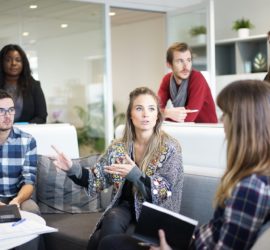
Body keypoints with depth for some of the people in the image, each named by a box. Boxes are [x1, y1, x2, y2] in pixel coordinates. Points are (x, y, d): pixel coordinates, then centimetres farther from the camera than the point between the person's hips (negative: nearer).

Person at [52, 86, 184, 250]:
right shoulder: (118, 147, 4)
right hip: (125, 205, 4)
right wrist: (72, 169, -13)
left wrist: (135, 175, -29)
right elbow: (97, 180, 5)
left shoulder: (170, 148, -8)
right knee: (112, 219, -30)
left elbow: (165, 192, -14)